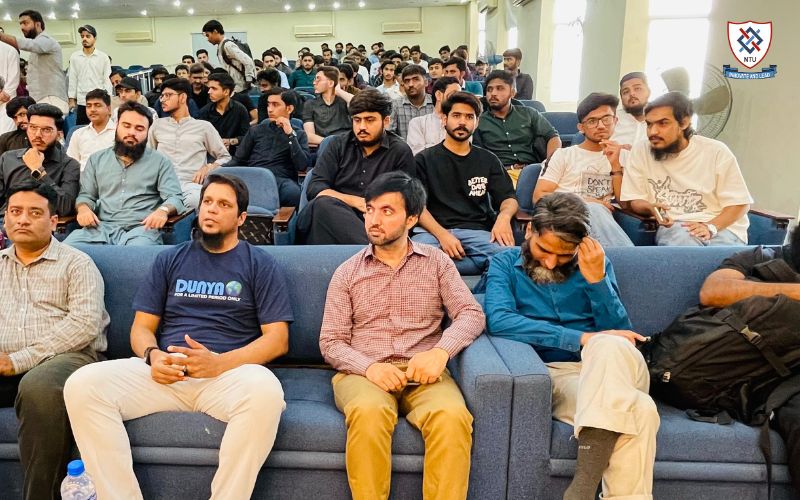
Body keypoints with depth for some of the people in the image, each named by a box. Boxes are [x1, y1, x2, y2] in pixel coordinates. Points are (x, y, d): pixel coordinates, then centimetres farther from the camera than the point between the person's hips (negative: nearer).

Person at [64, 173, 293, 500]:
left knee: (266, 392, -37)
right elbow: (141, 327, 17)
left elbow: (277, 339, 1)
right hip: (165, 372, 3)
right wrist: (152, 355, -9)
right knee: (82, 385, -22)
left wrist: (219, 363, -15)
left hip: (230, 372, -3)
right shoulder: (170, 259, 20)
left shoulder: (260, 265, 10)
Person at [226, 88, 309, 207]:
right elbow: (238, 160, 19)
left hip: (282, 180, -1)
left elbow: (302, 166, 1)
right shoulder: (257, 130, 23)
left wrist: (290, 134, -3)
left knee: (293, 193, -39)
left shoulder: (299, 134, 17)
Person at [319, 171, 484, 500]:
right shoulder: (347, 272, 12)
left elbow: (472, 314, 2)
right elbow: (330, 342, 7)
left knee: (452, 417, -33)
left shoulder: (436, 262, 12)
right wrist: (368, 366, -14)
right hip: (363, 372, 0)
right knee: (369, 412, -35)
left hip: (423, 372, 0)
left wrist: (440, 350, -18)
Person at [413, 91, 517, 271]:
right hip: (434, 230, -2)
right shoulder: (424, 159, 14)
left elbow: (509, 198, 15)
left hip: (477, 231, 2)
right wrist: (442, 234, -16)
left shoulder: (488, 160, 23)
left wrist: (504, 216, -11)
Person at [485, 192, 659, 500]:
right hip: (555, 373, -3)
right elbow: (498, 320, -14)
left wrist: (596, 280, -10)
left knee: (609, 347, -37)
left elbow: (619, 333, 6)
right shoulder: (504, 264, 7)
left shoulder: (594, 264, 14)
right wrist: (582, 339, -18)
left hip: (612, 371, 3)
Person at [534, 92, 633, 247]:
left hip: (600, 217, 2)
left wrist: (615, 165, 1)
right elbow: (539, 196, 6)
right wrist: (581, 201, -6)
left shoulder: (622, 155, 23)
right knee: (594, 210, -37)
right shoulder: (564, 155, 15)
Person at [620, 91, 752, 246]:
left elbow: (739, 203, -1)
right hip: (672, 226, 1)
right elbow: (630, 201, 5)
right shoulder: (640, 150, 1)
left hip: (721, 226, 0)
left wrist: (710, 227, -19)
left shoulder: (716, 151, -2)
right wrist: (651, 208, -18)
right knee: (681, 238, -34)